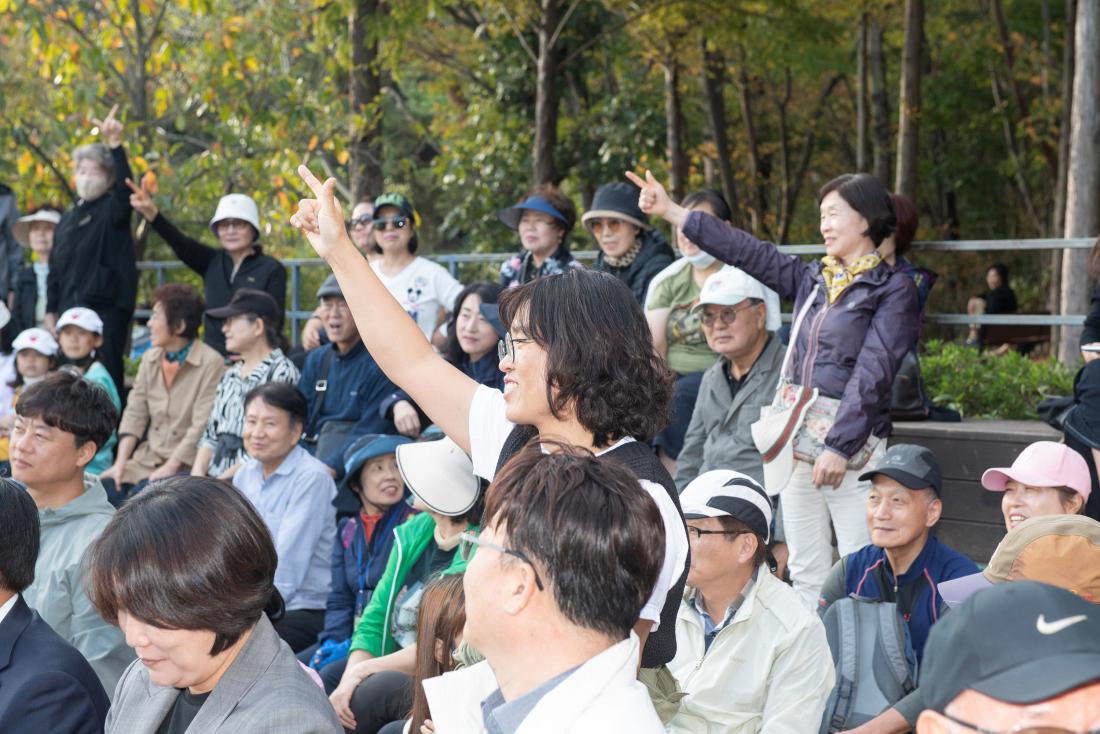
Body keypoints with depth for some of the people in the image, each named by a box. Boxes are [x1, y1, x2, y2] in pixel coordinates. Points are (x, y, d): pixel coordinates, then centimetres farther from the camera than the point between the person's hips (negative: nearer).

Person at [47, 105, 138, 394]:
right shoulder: (67, 220, 19)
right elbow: (55, 271, 22)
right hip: (70, 313, 6)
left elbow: (125, 188, -21)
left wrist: (115, 145, -34)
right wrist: (51, 311, 14)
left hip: (107, 308, -6)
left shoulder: (113, 209, 2)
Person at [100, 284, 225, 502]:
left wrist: (170, 467, -19)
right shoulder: (150, 359, 12)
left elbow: (202, 427, -15)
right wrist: (121, 462, -4)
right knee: (106, 488, -19)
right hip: (147, 458, 6)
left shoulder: (211, 363, -10)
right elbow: (134, 413, 8)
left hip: (184, 465, -6)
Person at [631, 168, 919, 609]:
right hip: (797, 439, 7)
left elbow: (872, 372, -11)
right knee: (806, 573, 7)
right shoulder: (811, 279, 16)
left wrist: (839, 446, -18)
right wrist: (671, 212, 15)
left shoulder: (893, 289, -4)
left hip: (853, 442, -7)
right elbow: (748, 252, 17)